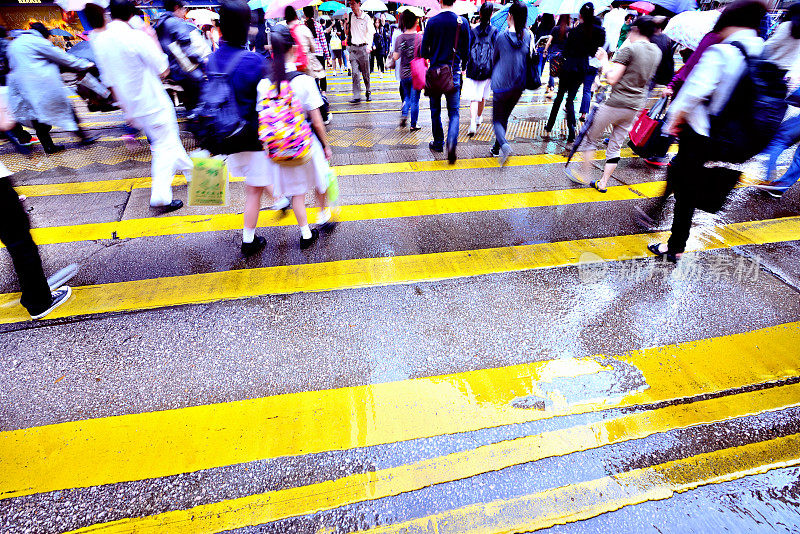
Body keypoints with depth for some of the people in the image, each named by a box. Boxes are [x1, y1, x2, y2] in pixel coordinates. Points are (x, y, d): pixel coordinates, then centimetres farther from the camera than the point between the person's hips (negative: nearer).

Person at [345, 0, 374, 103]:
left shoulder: (366, 17, 0)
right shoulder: (349, 16, 10)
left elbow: (371, 33, -3)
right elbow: (347, 33, 15)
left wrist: (369, 46, -19)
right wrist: (346, 22, -2)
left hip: (363, 47, -2)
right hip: (352, 48, 2)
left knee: (365, 73, 5)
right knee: (355, 73, -7)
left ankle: (368, 93, 22)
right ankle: (356, 96, -9)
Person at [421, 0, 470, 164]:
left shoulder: (432, 22, -4)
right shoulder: (463, 22, -1)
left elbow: (424, 50, 0)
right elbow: (466, 50, 5)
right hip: (454, 72, 1)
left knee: (435, 110, 14)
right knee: (454, 111, 4)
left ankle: (438, 143, 22)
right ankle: (451, 142, -21)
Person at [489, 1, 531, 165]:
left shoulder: (502, 37, -9)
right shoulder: (528, 36, -1)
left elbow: (494, 60, 5)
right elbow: (529, 59, 8)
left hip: (501, 86, -4)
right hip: (518, 86, 4)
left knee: (497, 119, 4)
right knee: (505, 117, 18)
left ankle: (504, 145, -23)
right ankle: (496, 149, 23)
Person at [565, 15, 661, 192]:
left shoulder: (629, 49, -12)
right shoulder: (657, 52, 10)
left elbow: (612, 79, -17)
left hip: (616, 104, -7)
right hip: (636, 106, 7)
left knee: (591, 138, 10)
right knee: (616, 145, 13)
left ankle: (585, 176, 14)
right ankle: (603, 183, 16)